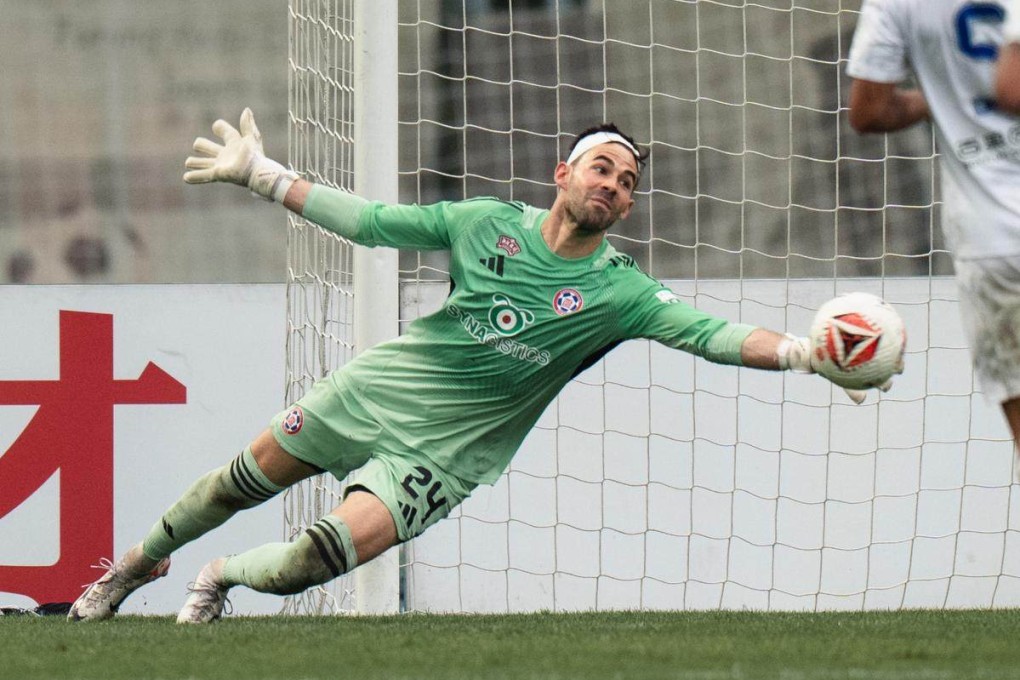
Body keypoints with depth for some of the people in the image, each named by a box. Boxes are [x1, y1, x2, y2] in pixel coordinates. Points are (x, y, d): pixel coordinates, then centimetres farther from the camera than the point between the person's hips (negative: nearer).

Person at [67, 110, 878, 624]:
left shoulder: (621, 292, -13)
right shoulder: (489, 223, -6)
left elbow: (710, 333, -24)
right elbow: (372, 222, 1)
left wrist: (803, 352, -42)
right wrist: (260, 176, 0)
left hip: (443, 448, -2)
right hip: (379, 388, 2)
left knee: (328, 555, -19)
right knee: (249, 478, 13)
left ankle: (221, 580, 13)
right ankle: (139, 562, 41)